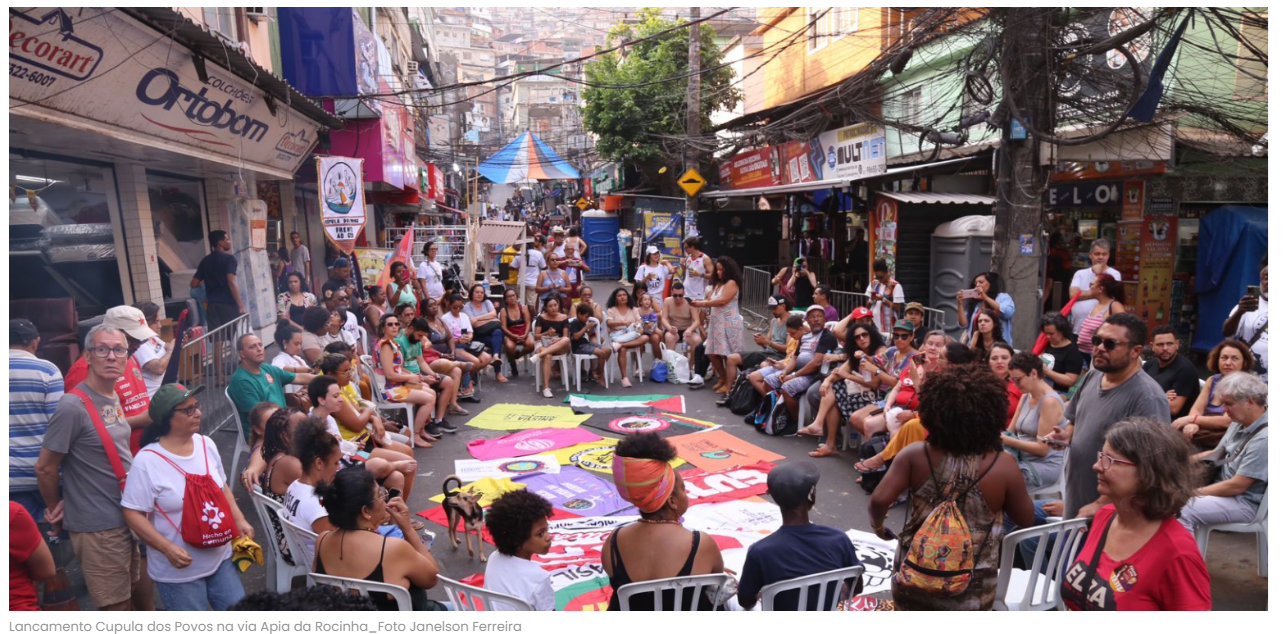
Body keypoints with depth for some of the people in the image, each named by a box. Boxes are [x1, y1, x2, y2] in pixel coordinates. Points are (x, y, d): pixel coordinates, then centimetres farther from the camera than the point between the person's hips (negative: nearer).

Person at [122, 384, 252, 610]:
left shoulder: (206, 445, 0)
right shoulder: (147, 461, -17)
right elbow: (133, 514, -15)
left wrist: (239, 520, 2)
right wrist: (167, 548, -24)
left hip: (221, 558, 5)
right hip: (179, 571, -5)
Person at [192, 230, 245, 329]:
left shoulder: (205, 261, 12)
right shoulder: (229, 259, -7)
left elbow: (194, 284, 13)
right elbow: (231, 282, -20)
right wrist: (241, 304, -21)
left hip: (212, 304, 5)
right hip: (228, 304, -5)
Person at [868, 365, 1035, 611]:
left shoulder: (915, 455, -14)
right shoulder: (1004, 466, -15)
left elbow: (879, 501, -17)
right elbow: (1026, 519, -1)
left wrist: (878, 526, 4)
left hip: (913, 584, 1)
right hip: (970, 595, -1)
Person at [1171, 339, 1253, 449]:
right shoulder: (1213, 381, 11)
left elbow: (1227, 421, -16)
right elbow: (1196, 409, 1)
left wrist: (1191, 419, -19)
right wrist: (1192, 424, -21)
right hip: (1205, 431, 5)